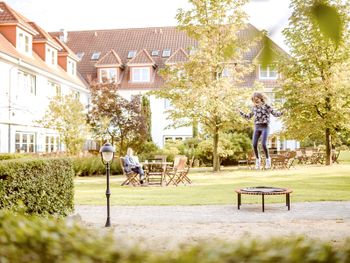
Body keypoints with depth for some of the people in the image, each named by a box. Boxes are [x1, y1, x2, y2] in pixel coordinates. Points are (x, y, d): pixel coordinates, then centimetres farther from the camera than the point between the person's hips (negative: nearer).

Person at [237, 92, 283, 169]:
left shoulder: (266, 106, -1)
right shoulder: (254, 107, 12)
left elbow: (275, 114, 1)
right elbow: (248, 116, 21)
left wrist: (281, 112, -19)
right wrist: (240, 112, 12)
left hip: (265, 127, -4)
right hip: (257, 128, 4)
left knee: (263, 144, -18)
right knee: (254, 145, -9)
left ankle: (267, 159, 4)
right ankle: (258, 159, 11)